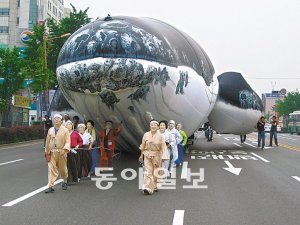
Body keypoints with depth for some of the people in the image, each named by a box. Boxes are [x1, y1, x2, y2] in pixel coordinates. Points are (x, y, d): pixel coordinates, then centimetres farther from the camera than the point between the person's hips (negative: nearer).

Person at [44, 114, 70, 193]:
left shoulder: (65, 130, -1)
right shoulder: (50, 130, 9)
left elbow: (67, 142, -8)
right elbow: (47, 141, 14)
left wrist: (65, 149, -24)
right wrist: (46, 151, 13)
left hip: (61, 152, -2)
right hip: (52, 152, 2)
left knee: (63, 169, 11)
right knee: (51, 169, -5)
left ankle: (65, 182, 36)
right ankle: (50, 186, -6)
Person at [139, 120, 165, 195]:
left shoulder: (160, 136, -4)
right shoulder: (146, 135, 0)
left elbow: (162, 148, -3)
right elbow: (143, 146, 10)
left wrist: (160, 158, -6)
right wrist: (141, 155, 13)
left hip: (156, 155, 0)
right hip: (147, 155, 0)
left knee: (155, 172, 9)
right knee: (148, 172, -8)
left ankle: (154, 186, 27)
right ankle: (147, 188, -12)